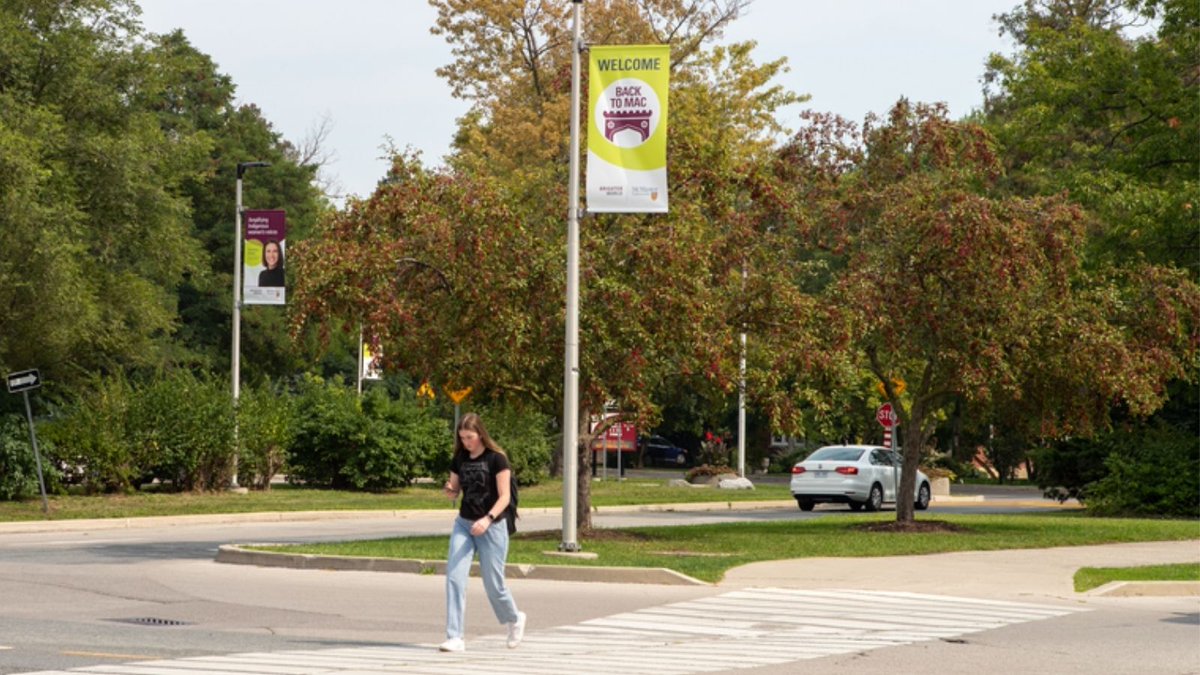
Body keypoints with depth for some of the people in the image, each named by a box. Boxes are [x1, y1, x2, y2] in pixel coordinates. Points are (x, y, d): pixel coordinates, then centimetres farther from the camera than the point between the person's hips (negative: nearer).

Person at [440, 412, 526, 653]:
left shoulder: (496, 459, -9)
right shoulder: (459, 459, 6)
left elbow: (504, 496, -12)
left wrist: (488, 519, -27)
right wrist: (449, 489, -10)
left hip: (491, 527, -4)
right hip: (464, 524, 4)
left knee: (493, 583, 3)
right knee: (454, 576, -11)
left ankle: (515, 619, 34)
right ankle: (454, 637, -12)